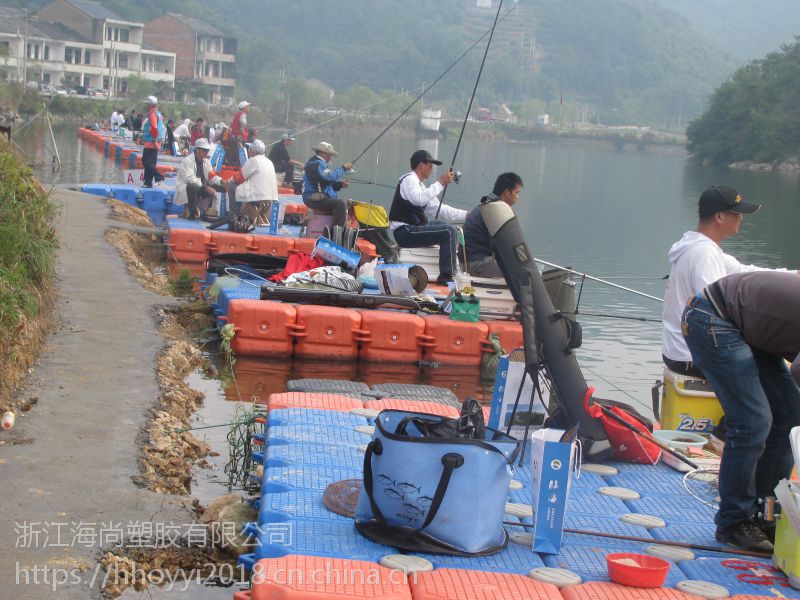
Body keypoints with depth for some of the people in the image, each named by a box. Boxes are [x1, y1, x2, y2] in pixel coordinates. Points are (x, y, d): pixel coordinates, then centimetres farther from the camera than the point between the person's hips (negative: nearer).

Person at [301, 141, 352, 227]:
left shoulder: (320, 163, 21)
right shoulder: (316, 164, -14)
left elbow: (327, 183, 22)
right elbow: (331, 176, -26)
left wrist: (340, 184, 6)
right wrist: (344, 168, -15)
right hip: (314, 200, -12)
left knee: (344, 202, 18)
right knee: (341, 203, -26)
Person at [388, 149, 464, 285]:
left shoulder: (419, 184, 22)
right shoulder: (409, 179, -8)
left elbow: (437, 208, 20)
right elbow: (419, 199, -29)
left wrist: (465, 215, 11)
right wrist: (440, 183, -24)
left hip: (413, 229, 10)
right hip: (405, 232, -10)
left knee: (451, 231, 15)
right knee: (448, 231, -19)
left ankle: (453, 271, 14)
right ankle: (445, 276, -21)